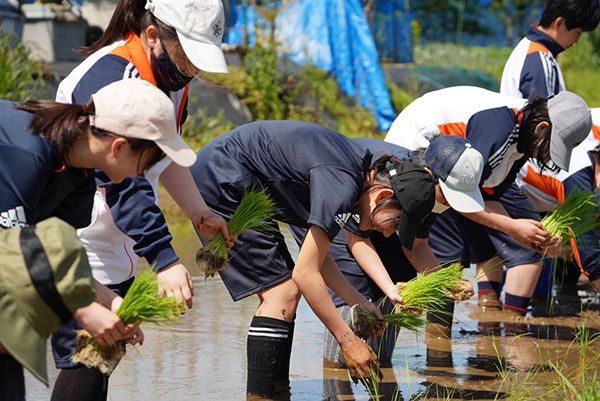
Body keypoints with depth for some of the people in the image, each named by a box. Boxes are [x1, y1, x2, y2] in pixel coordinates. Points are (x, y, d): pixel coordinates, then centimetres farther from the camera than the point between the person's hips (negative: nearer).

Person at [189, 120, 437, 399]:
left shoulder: (353, 166, 7)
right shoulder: (342, 188, -22)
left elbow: (315, 254, 14)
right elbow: (306, 273, -20)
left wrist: (359, 304, 10)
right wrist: (348, 341, -14)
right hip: (220, 181, -11)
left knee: (286, 292, 10)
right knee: (281, 293, -12)